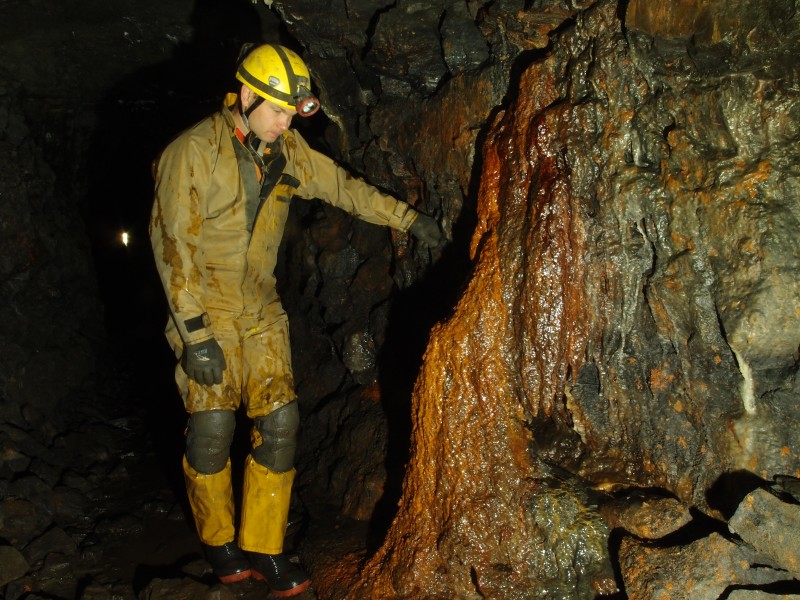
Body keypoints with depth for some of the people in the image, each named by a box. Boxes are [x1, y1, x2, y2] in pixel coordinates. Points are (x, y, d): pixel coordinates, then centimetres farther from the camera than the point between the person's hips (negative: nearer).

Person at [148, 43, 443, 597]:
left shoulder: (287, 152, 3)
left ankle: (262, 548, 14)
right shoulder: (194, 152, -15)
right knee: (213, 430, -5)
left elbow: (342, 186, 15)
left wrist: (409, 218, 14)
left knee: (279, 422, -2)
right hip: (206, 309, -5)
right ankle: (218, 540, 21)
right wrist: (195, 332, -21)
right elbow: (173, 243, -17)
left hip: (262, 310, 5)